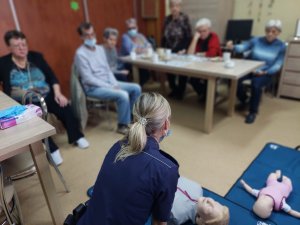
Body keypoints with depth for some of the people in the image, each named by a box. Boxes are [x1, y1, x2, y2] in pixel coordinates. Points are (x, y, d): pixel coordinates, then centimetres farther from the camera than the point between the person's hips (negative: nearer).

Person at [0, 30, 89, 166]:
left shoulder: (36, 56, 7)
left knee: (64, 107, -22)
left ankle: (76, 137, -1)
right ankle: (51, 149, -14)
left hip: (46, 97, 2)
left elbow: (51, 76, 5)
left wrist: (58, 93, -8)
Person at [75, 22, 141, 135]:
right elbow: (88, 79, -18)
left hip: (108, 82, 8)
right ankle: (122, 126, -10)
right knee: (123, 95, -29)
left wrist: (115, 84, -5)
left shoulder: (100, 48, 10)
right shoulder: (80, 54, -14)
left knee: (136, 88, -2)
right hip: (94, 88, -8)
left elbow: (107, 69, 12)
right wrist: (109, 87, -19)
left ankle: (133, 117, 13)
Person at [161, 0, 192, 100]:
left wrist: (184, 49, -19)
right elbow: (164, 36, 10)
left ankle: (180, 92, 21)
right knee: (169, 70, 6)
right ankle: (174, 89, 26)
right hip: (169, 51, 5)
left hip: (181, 51, -4)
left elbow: (188, 36, -11)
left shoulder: (184, 18, -8)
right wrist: (163, 48, 5)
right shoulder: (167, 19, 6)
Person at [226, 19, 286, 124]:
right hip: (250, 69, 2)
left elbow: (277, 65, -4)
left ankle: (253, 111, -15)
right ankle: (243, 99, 4)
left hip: (266, 73, -2)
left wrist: (265, 72, -22)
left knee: (256, 83, -36)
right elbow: (243, 47, -11)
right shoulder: (256, 40, 3)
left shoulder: (281, 46, 1)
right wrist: (233, 47, -33)